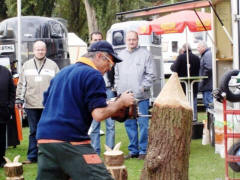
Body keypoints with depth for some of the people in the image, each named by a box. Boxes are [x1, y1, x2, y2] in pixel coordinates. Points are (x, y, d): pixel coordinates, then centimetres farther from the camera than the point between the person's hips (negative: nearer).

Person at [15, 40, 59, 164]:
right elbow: (21, 84, 12)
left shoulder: (52, 65, 5)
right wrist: (19, 98, 6)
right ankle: (32, 156, 13)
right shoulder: (27, 65, 11)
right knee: (33, 131, 7)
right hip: (31, 104, 2)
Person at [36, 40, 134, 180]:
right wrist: (121, 102, 3)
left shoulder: (62, 73, 21)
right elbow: (99, 114, -12)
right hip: (70, 141, -8)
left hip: (44, 137, 8)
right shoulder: (93, 75, -3)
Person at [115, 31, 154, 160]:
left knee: (143, 123, -5)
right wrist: (119, 90, 10)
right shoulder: (121, 55, 16)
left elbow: (150, 74, 0)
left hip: (141, 97, -4)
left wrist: (143, 87, -10)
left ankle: (143, 150, 3)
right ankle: (133, 150, 17)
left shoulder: (144, 54, 2)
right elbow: (117, 75, 19)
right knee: (129, 124, 8)